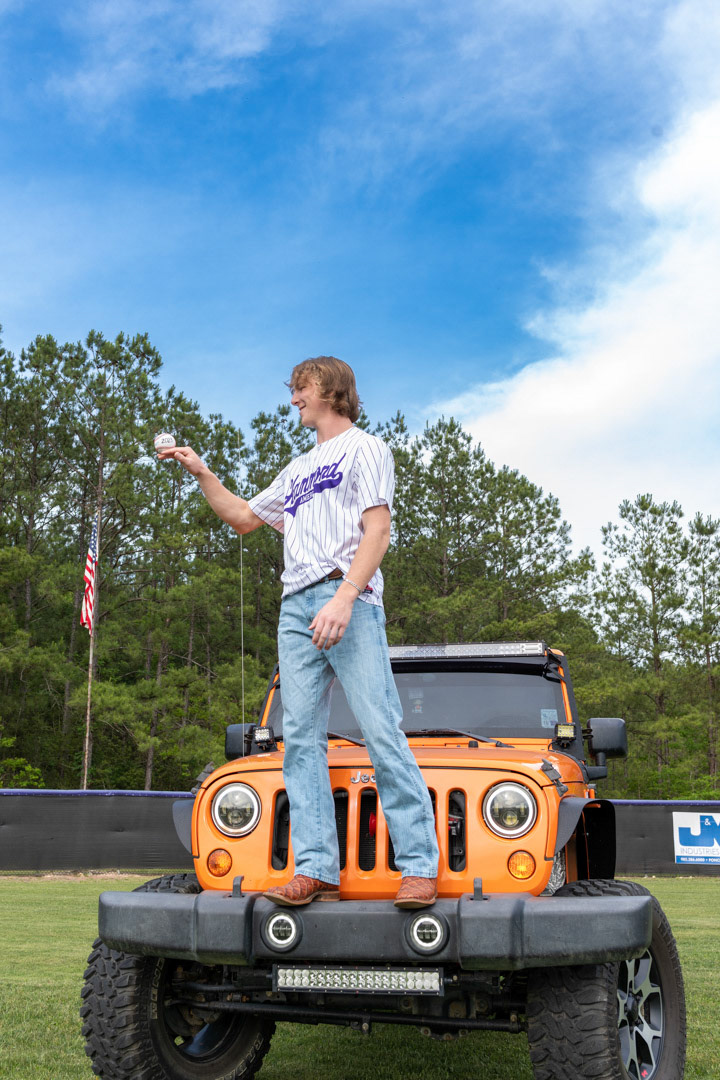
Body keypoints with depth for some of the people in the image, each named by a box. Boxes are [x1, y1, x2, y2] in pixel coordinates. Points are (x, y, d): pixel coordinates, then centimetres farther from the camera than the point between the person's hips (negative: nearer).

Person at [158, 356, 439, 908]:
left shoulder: (364, 448, 7)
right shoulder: (297, 471, 31)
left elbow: (377, 531, -6)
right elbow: (244, 518, 37)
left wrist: (344, 598, -20)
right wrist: (201, 472, 26)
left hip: (350, 599, -7)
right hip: (296, 608, 7)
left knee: (382, 732, -14)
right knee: (301, 738, -3)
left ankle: (420, 867, -13)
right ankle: (316, 870, -4)